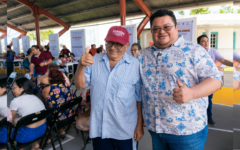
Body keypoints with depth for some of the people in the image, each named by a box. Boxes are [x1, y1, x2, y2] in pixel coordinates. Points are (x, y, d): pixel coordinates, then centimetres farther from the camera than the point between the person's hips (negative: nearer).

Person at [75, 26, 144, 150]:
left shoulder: (135, 65, -8)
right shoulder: (94, 61, 1)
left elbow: (140, 97, -3)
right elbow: (80, 85, -2)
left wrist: (139, 125, -2)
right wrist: (81, 65, -19)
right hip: (98, 128, 3)